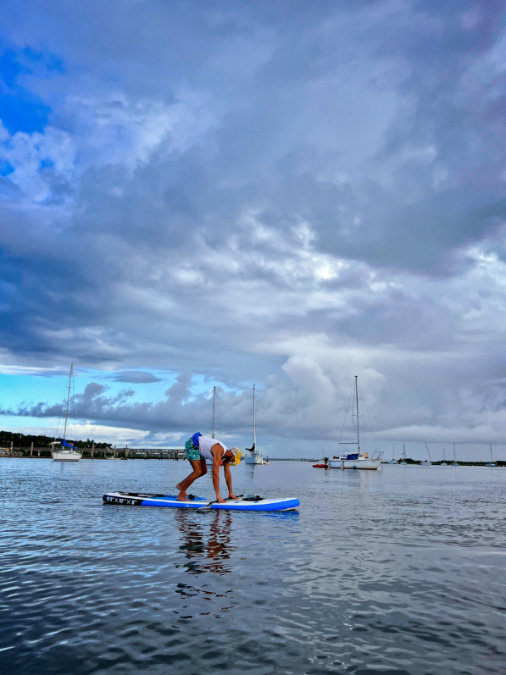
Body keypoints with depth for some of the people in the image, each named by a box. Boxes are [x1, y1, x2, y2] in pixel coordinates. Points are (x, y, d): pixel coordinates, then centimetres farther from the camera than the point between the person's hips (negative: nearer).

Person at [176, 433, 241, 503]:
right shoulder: (219, 451, -31)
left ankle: (181, 485, 22)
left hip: (198, 447, 9)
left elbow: (227, 474, 2)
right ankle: (181, 495, -6)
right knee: (198, 472, -16)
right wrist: (218, 495, -36)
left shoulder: (226, 454, -4)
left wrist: (231, 493, 3)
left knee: (203, 471, 13)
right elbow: (215, 474, -36)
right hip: (192, 444, -9)